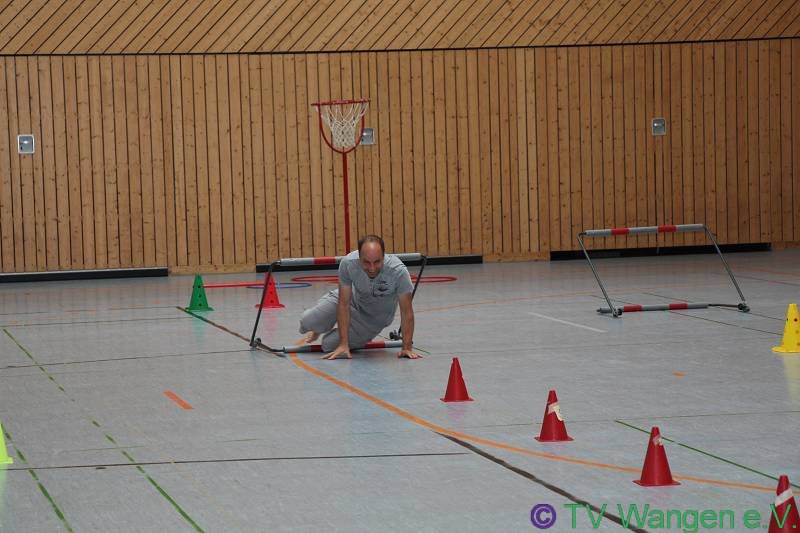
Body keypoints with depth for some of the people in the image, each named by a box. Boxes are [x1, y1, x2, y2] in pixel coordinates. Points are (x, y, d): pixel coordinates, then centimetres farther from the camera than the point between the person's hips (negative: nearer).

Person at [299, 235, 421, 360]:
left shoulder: (398, 271, -37)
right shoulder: (348, 263, -33)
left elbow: (406, 311, -26)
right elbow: (344, 304, -26)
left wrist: (407, 348, -28)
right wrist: (343, 344, -28)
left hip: (376, 317, -2)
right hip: (352, 299, 2)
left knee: (329, 345, -11)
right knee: (307, 321, -14)